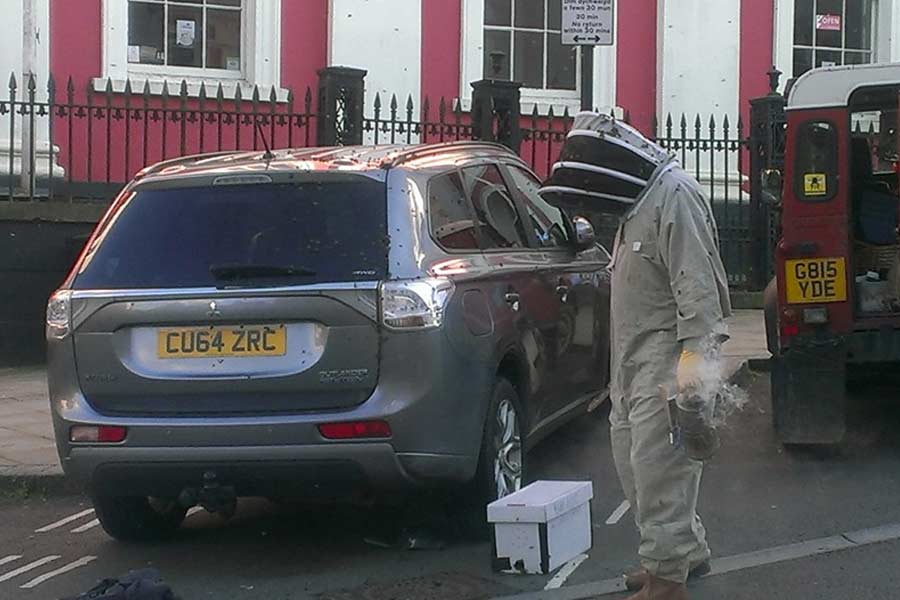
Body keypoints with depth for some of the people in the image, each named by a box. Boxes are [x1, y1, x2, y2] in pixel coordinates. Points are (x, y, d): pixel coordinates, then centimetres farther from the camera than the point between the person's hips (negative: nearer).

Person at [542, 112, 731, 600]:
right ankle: (688, 549, 27)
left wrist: (692, 356, -27)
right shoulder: (639, 198, 17)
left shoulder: (674, 195, -16)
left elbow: (696, 284, -22)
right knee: (631, 454, 15)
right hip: (635, 354, 11)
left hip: (670, 353, -11)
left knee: (657, 462, -11)